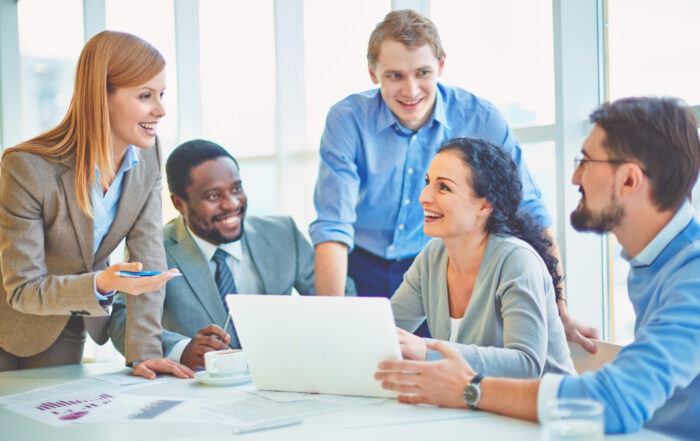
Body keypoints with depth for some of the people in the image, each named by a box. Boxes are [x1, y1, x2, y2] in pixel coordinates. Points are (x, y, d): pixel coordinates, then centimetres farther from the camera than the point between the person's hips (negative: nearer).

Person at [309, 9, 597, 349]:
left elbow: (530, 215, -5)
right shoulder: (347, 120, -12)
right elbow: (332, 228, -17)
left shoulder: (480, 119, -11)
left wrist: (560, 312, -9)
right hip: (361, 270, 0)